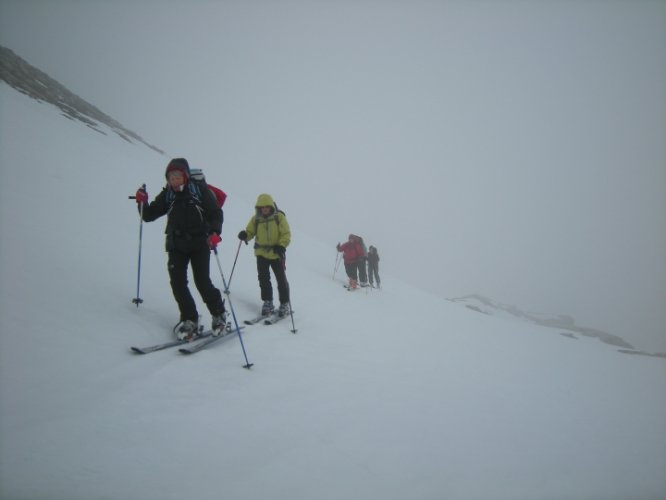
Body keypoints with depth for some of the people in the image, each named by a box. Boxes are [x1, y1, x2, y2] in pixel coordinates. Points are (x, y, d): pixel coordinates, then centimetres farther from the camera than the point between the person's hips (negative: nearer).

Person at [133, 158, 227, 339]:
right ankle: (189, 320, 9)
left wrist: (215, 232, -22)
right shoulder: (167, 195, 6)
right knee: (178, 283, -5)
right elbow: (149, 216, 8)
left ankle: (219, 315, 14)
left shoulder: (200, 191, -5)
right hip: (176, 246, 4)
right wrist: (142, 202, -12)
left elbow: (216, 213, -5)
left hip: (199, 244, -4)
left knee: (202, 282, -9)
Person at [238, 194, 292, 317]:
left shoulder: (279, 217, -7)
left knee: (281, 279, 4)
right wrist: (245, 235, -18)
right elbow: (250, 232, 6)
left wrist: (281, 246, -24)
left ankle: (284, 304, 16)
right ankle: (267, 302, 20)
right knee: (263, 279, 6)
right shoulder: (256, 219, 0)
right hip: (261, 253, 3)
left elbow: (286, 234, -9)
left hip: (277, 254, -3)